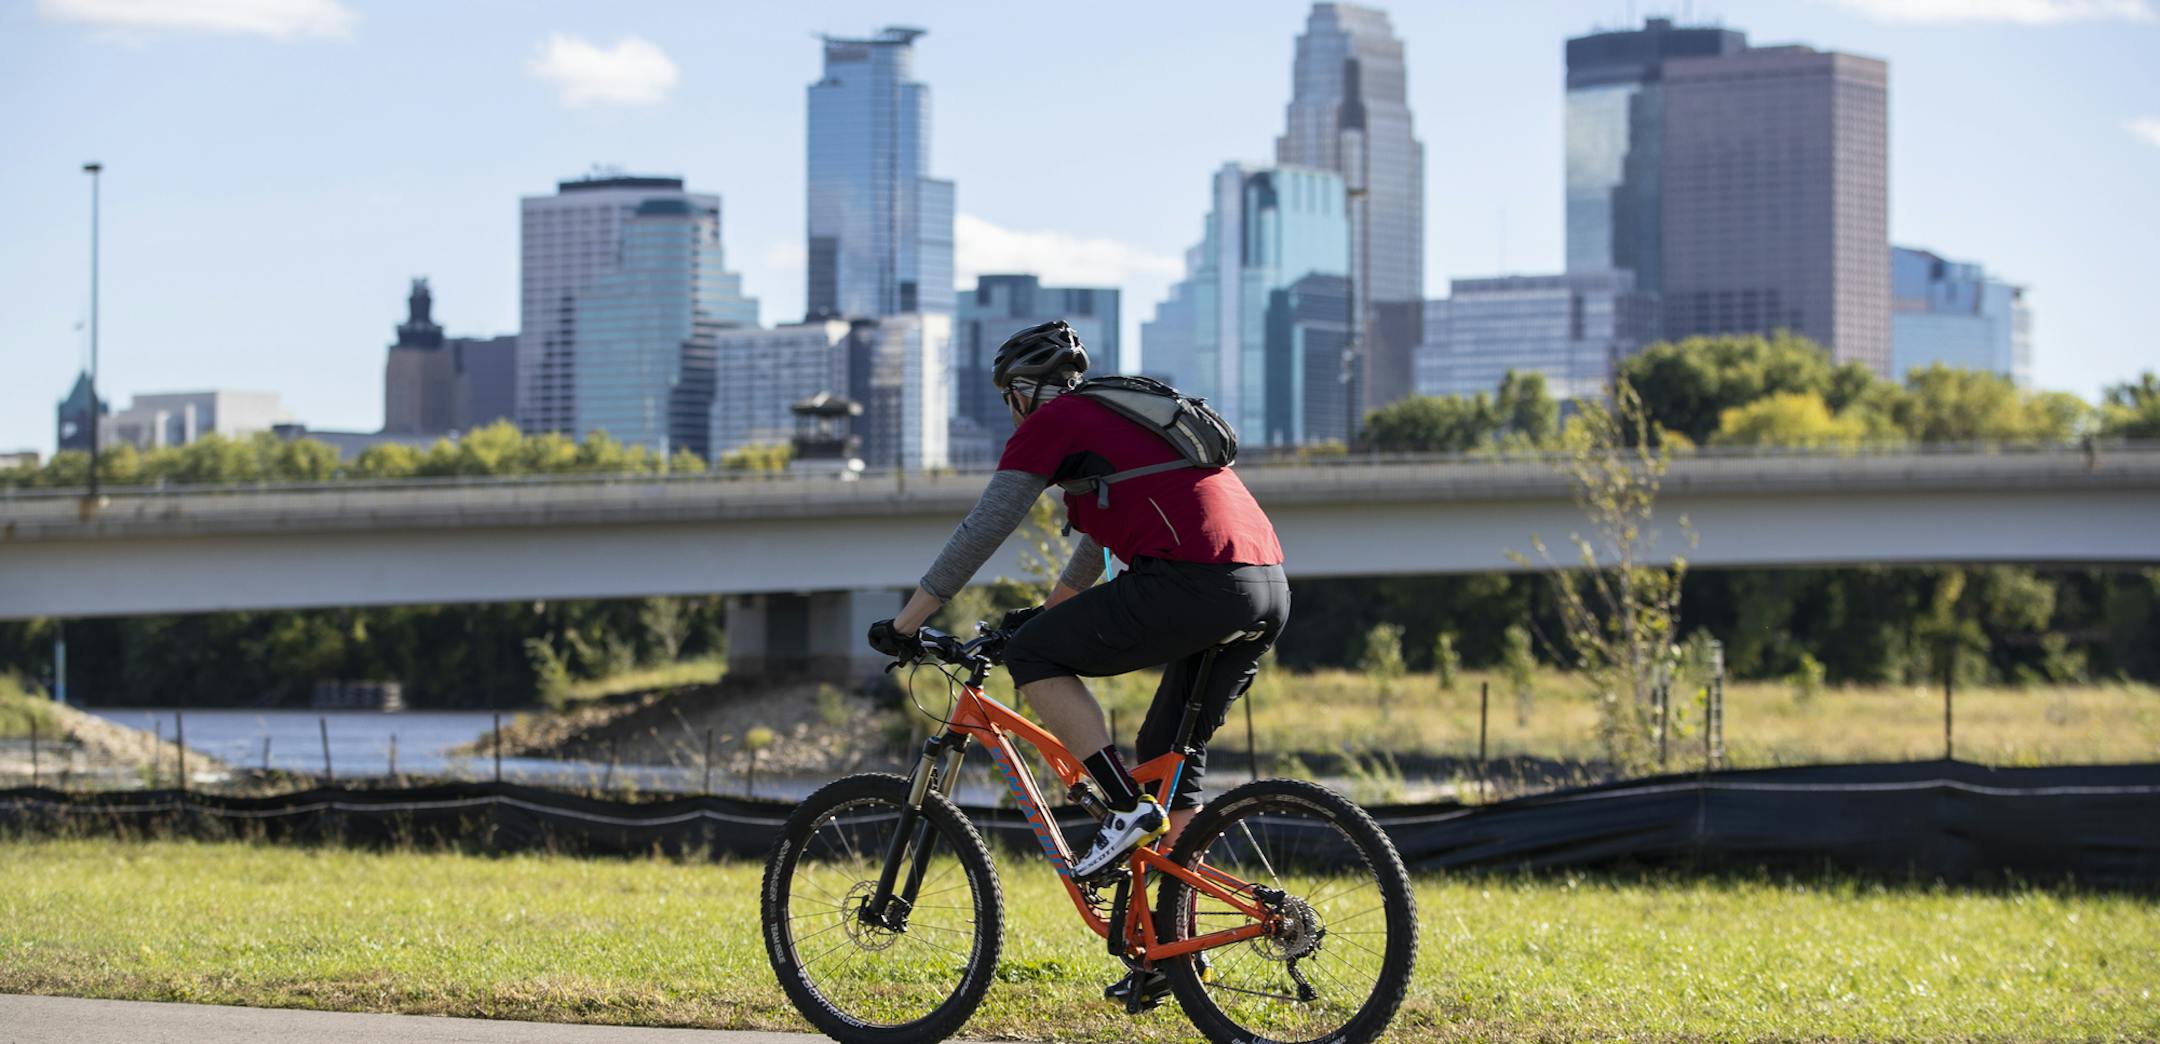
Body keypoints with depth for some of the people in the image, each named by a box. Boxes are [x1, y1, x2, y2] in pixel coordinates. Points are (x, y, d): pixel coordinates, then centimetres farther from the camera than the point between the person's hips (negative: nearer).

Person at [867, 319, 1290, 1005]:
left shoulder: (1051, 424, 6)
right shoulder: (1120, 417, 32)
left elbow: (980, 532, 4)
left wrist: (904, 624, 10)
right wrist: (1046, 609, 56)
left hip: (1193, 583, -9)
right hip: (1271, 592, 9)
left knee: (1032, 654, 3)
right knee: (1172, 751, 20)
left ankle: (1127, 808, -6)